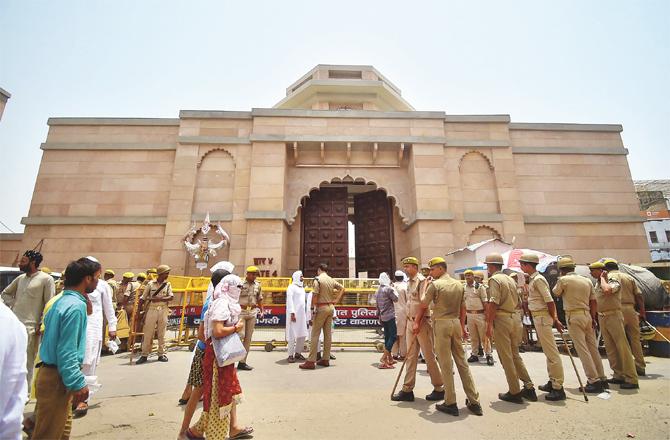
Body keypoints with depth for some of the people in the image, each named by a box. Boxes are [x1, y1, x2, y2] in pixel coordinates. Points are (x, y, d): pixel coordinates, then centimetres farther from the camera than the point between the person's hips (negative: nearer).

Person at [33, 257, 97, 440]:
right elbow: (67, 350, -24)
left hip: (52, 373, 10)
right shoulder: (76, 306, -23)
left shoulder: (62, 301, 7)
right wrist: (78, 383, -19)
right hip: (57, 378, -10)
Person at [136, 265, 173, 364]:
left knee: (162, 334, 7)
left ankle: (161, 354, 16)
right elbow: (143, 298, 4)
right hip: (151, 310, -1)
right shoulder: (150, 284, 1)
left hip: (163, 310, 1)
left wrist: (159, 298, -17)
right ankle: (144, 355, 14)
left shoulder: (167, 284, 5)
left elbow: (170, 297, -5)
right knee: (147, 333, 2)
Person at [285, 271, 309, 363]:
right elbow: (289, 301, -12)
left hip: (302, 314, 8)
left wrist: (306, 315, 13)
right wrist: (292, 313, -19)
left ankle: (298, 353, 22)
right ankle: (290, 355, 6)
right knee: (292, 335, -3)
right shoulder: (291, 287, -4)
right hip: (294, 314, -7)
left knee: (303, 335, 9)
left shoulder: (302, 288, 19)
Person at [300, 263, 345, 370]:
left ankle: (311, 361, -1)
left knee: (315, 334, -2)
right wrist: (336, 300, 13)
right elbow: (342, 289, 15)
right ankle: (326, 359, 17)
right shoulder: (331, 280, 8)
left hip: (321, 308, -6)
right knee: (328, 334, 10)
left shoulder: (318, 279, -10)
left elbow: (315, 296, -15)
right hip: (331, 307, 6)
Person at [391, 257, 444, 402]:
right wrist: (409, 321, 12)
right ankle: (407, 390, 17)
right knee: (411, 356, 10)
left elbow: (423, 303, -19)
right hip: (410, 322, 8)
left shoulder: (422, 281, -12)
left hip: (422, 322, -8)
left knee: (429, 356, 4)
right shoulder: (409, 283, 13)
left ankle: (439, 389, 20)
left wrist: (417, 322, -21)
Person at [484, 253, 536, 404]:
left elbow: (493, 303, -20)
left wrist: (489, 324, -17)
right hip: (514, 317, 8)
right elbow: (516, 301, 16)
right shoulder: (510, 279, 14)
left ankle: (514, 393, 10)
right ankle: (529, 387, 20)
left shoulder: (494, 279, -12)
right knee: (515, 354, 18)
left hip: (501, 318, -8)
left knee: (506, 357, 2)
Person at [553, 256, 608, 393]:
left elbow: (555, 293, 6)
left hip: (573, 316, -7)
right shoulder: (587, 280, 11)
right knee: (593, 348, 13)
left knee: (582, 349, -3)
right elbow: (593, 302, 12)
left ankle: (594, 381, -2)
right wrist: (593, 318, 16)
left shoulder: (564, 280, -9)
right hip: (587, 315, 7)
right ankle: (602, 378, 20)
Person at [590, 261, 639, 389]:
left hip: (613, 315, -7)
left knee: (622, 347, -5)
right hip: (601, 317, 8)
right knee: (610, 348, 10)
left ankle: (632, 379, 0)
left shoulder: (613, 281, -9)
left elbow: (607, 290, -32)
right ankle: (619, 375, 17)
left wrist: (602, 278, -15)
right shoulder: (597, 283, 13)